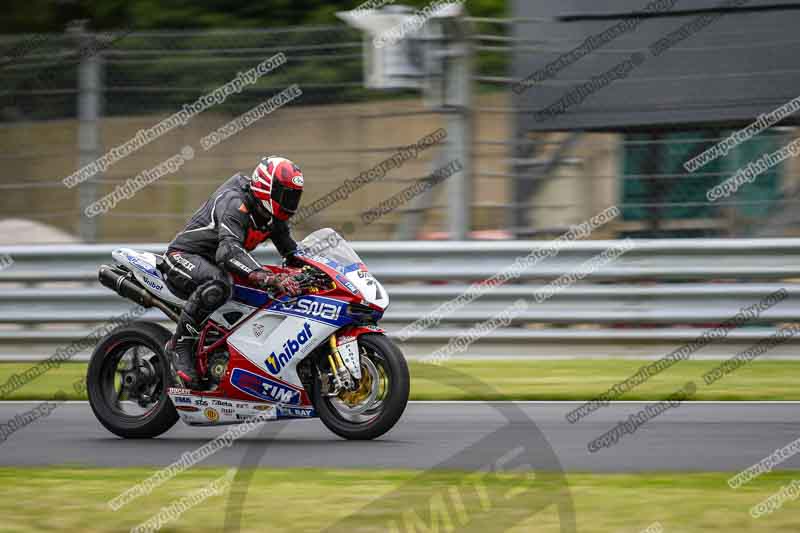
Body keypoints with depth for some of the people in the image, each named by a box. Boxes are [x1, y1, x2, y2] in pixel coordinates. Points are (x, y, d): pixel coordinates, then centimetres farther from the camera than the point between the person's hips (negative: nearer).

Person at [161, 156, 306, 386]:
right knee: (217, 284, -42)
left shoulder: (274, 217, 2)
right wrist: (268, 278, -55)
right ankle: (180, 343, -28)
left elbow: (294, 254, 18)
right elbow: (229, 251, -43)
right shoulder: (235, 203, -27)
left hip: (215, 262, 9)